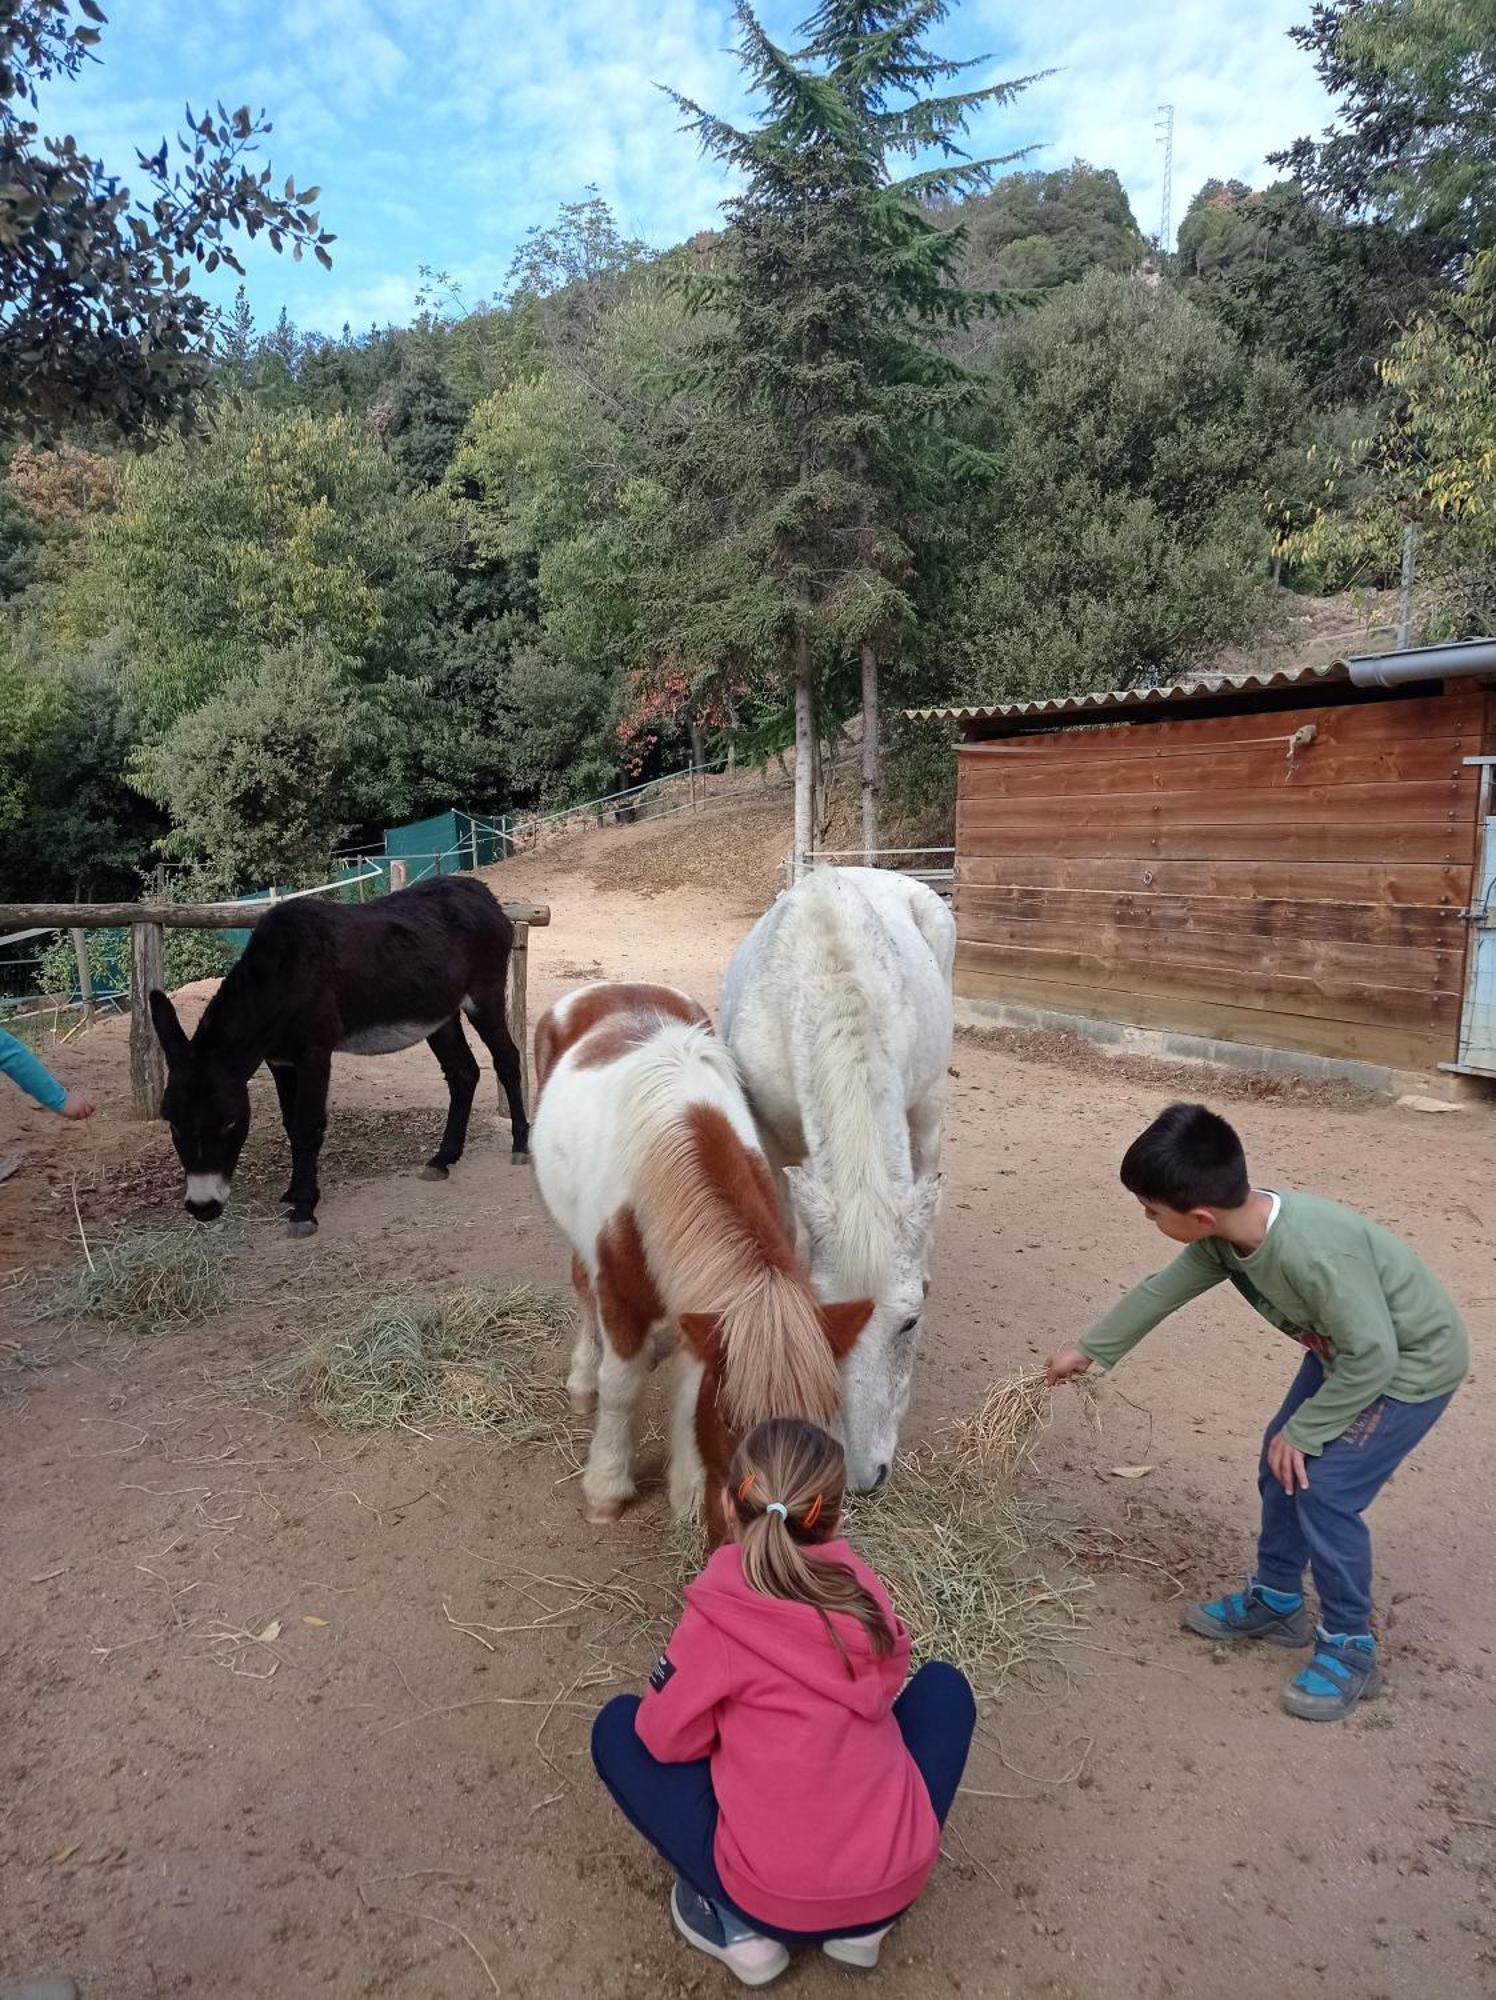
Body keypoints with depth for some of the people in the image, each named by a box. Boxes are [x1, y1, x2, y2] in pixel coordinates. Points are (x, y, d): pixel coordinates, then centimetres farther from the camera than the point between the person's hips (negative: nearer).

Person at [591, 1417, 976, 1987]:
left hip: (774, 1899, -2)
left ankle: (738, 1925, 8)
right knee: (944, 1685, 25)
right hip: (898, 1878, 3)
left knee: (617, 1729, 14)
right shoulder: (864, 1588, -3)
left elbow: (668, 1740, -4)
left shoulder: (717, 1616, -15)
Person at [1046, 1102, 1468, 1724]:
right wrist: (1089, 1350, 10)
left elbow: (1373, 1357, -32)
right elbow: (1162, 1290, 0)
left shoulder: (1314, 1253, -41)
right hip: (1347, 1348, 8)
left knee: (1323, 1489, -10)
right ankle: (1275, 1601, 29)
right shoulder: (1227, 1233, -16)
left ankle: (1350, 1648, 9)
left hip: (1411, 1361, -8)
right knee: (1280, 1464, 11)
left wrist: (1302, 1430, -19)